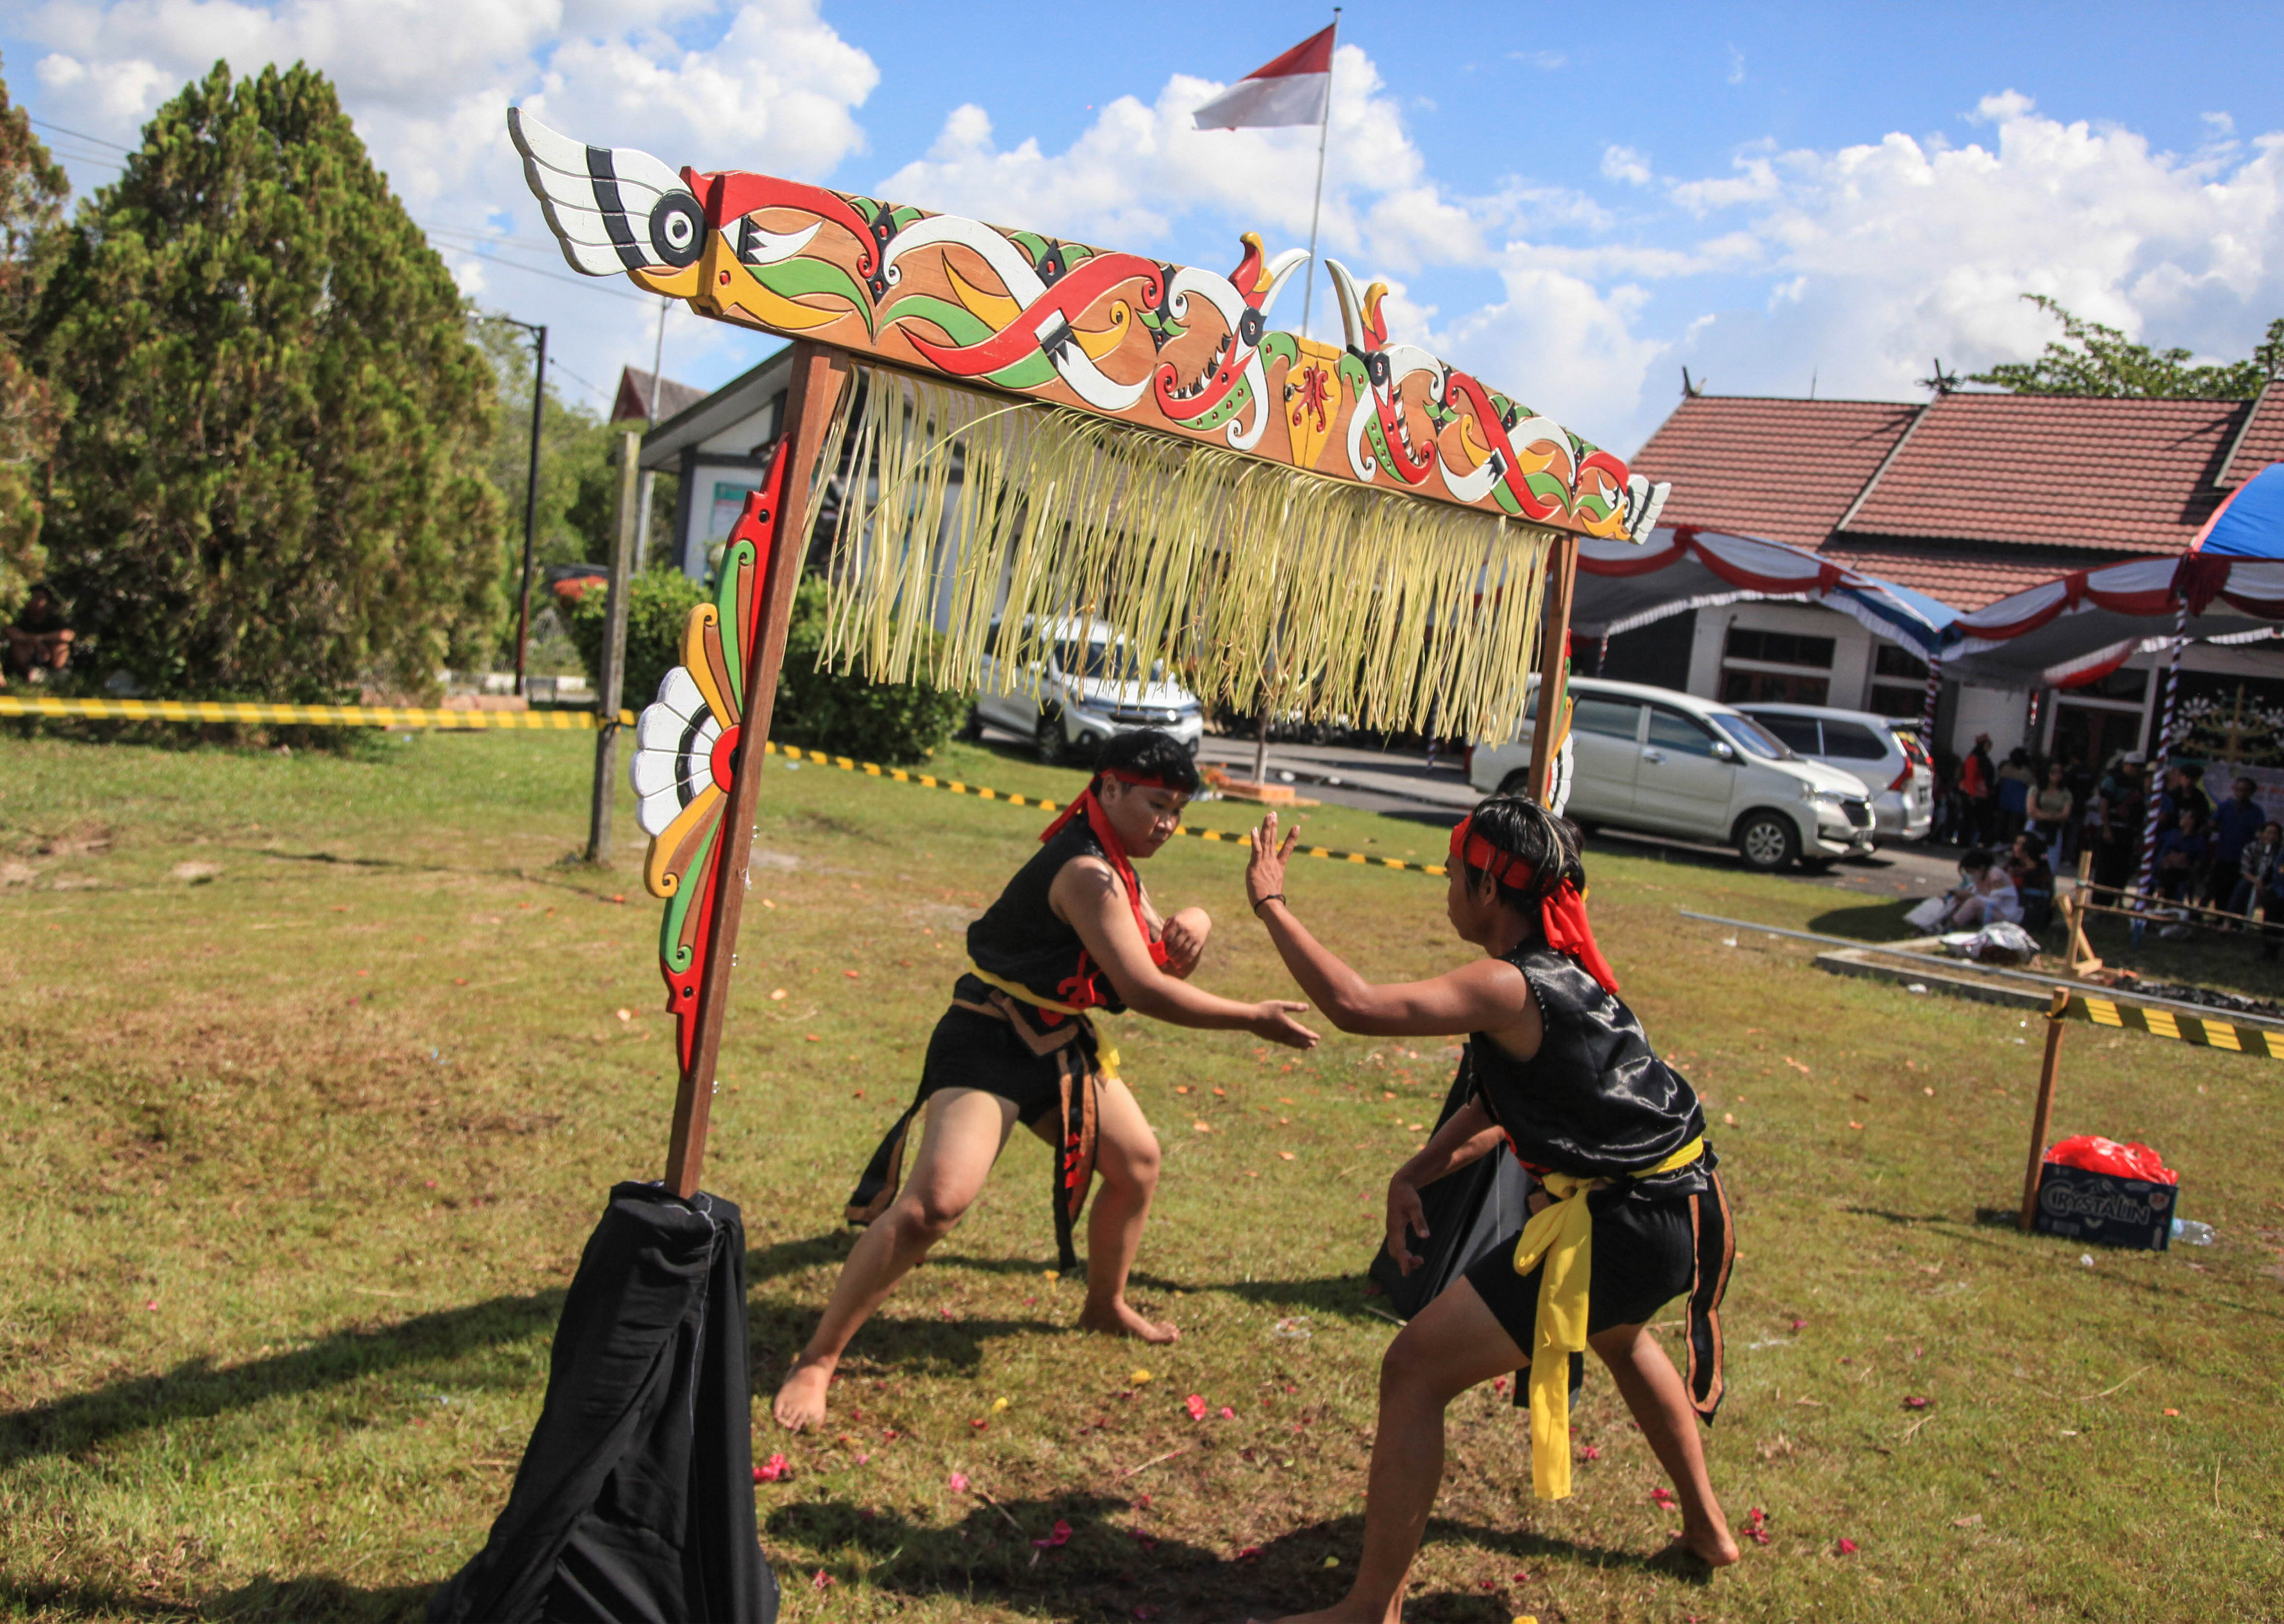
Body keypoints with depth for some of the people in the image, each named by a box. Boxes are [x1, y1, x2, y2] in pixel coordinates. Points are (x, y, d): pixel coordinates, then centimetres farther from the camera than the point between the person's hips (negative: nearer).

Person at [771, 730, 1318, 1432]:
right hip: (987, 1049, -11)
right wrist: (1254, 1019, -21)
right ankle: (816, 1362, -12)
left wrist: (1190, 925, -8)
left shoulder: (1112, 865, 9)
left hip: (1058, 1048, 11)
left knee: (1138, 1162, 19)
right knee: (936, 1201, -24)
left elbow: (1169, 965, 16)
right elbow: (1143, 990, -28)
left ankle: (1106, 1305, 43)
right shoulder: (1086, 872, -23)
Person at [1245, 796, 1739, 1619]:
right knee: (1619, 1336, 41)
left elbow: (1355, 1005, -30)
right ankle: (1706, 1529, 56)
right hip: (1677, 1206, 10)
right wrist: (1416, 1172, 2)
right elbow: (1501, 1105, 15)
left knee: (1415, 1368, -7)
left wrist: (1270, 902, -19)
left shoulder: (1510, 987, -21)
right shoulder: (1563, 969, 9)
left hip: (1618, 1232, -10)